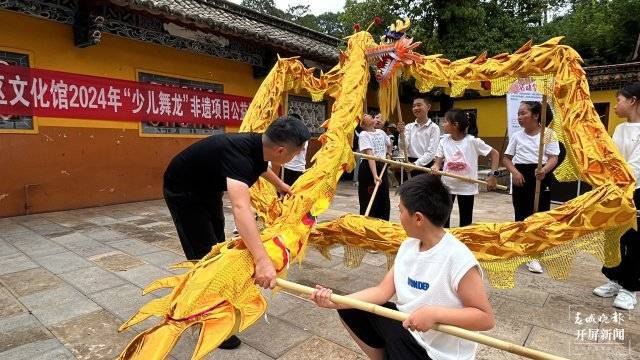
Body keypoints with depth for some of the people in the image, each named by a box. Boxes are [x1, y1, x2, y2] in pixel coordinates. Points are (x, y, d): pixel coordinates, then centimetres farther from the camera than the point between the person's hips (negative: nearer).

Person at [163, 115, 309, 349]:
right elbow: (240, 207, -57)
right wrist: (262, 260, -66)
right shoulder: (238, 154, -40)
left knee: (217, 247, 19)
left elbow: (261, 167, 14)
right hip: (183, 192, -9)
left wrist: (281, 186, 31)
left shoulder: (258, 145, -13)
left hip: (207, 187, 9)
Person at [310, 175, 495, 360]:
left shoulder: (458, 259, -26)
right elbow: (383, 291, -5)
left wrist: (434, 313, -33)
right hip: (404, 325, 7)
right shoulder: (408, 245, -2)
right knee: (349, 307, 7)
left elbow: (487, 318, -22)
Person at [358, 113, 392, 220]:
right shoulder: (364, 135, -13)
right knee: (369, 200, 0)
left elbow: (389, 145, 31)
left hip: (382, 167, 7)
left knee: (384, 201, 13)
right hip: (368, 168, -7)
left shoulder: (381, 132, 8)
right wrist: (375, 175, -33)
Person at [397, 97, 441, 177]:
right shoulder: (409, 126, 8)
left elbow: (431, 152, -11)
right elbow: (403, 147, -3)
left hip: (426, 165, -3)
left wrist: (416, 164, -21)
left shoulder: (434, 127, -3)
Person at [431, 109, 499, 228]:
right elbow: (438, 162, -2)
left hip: (467, 187, -3)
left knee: (465, 221, 9)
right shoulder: (444, 141, -2)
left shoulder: (472, 141, -11)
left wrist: (493, 175, -12)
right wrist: (435, 167, -26)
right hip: (446, 185, 3)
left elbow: (494, 153, -4)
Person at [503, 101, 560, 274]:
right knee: (521, 215, 10)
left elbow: (553, 158, -9)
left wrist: (544, 170, -29)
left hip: (541, 177, -3)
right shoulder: (517, 136, 5)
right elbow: (506, 158, 9)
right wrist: (514, 172, -9)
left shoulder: (548, 134, -4)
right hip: (521, 177, 3)